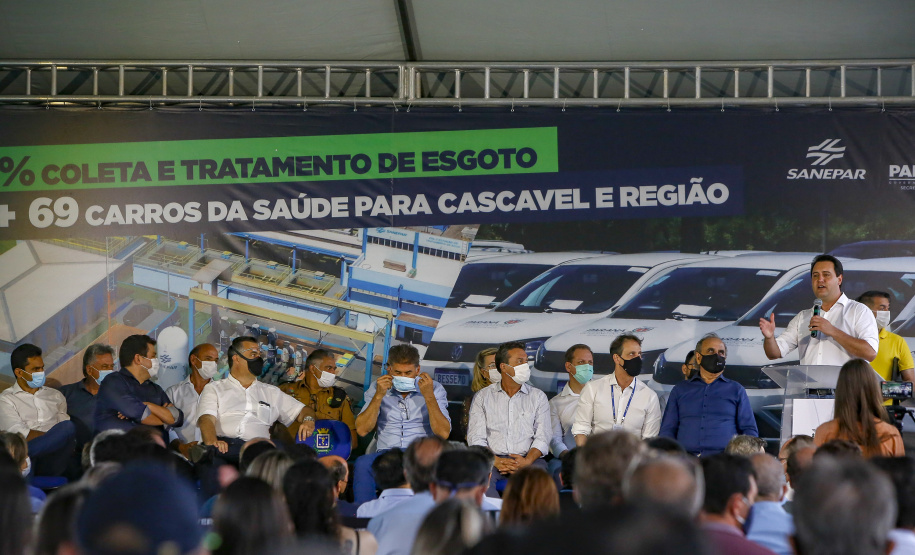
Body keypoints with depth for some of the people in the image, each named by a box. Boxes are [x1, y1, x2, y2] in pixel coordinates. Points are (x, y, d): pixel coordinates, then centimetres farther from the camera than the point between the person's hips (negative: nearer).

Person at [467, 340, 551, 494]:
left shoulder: (538, 397, 16)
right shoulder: (482, 397, 14)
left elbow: (543, 438, 7)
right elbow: (475, 438, 5)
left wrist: (527, 461, -14)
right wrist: (496, 461, -14)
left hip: (527, 459, 1)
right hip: (493, 458, -1)